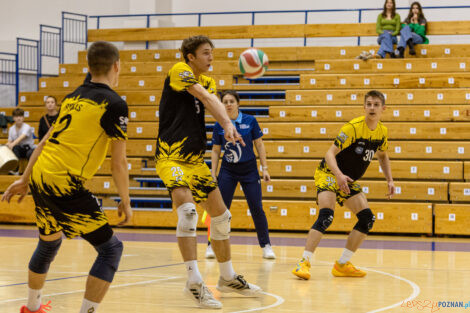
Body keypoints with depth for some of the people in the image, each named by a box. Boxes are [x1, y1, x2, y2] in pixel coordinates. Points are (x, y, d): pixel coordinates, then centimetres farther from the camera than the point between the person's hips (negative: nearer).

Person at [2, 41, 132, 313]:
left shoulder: (73, 97, 15)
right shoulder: (115, 104, -8)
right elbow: (119, 162, -8)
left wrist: (25, 179, 27)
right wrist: (126, 202, 3)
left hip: (40, 178, 8)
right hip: (66, 185, -8)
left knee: (49, 242, 30)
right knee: (111, 249, 0)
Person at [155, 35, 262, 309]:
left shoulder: (208, 81, 13)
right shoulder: (179, 71, -8)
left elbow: (214, 101, -10)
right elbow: (204, 97, -25)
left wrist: (227, 125, -32)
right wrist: (228, 123, -39)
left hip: (196, 160, 8)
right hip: (171, 157, -8)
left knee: (221, 215, 12)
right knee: (188, 210, -28)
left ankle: (228, 278, 29)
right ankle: (194, 282, -27)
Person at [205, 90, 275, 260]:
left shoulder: (250, 121, -6)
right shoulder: (219, 125, -3)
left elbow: (259, 145, -1)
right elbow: (215, 151, 5)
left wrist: (265, 168, -4)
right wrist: (213, 173, -1)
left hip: (249, 169, -1)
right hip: (228, 170, 1)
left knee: (257, 208, -3)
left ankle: (266, 246, 8)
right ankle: (212, 245, 5)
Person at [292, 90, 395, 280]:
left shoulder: (382, 132, 1)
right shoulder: (353, 127, -21)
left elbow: (382, 156, 21)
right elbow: (330, 153, -25)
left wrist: (389, 180, 9)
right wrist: (339, 175, -42)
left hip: (348, 180, 8)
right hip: (328, 173, -8)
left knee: (367, 218, -2)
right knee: (326, 216, -27)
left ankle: (343, 264, 6)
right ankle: (304, 263, -28)